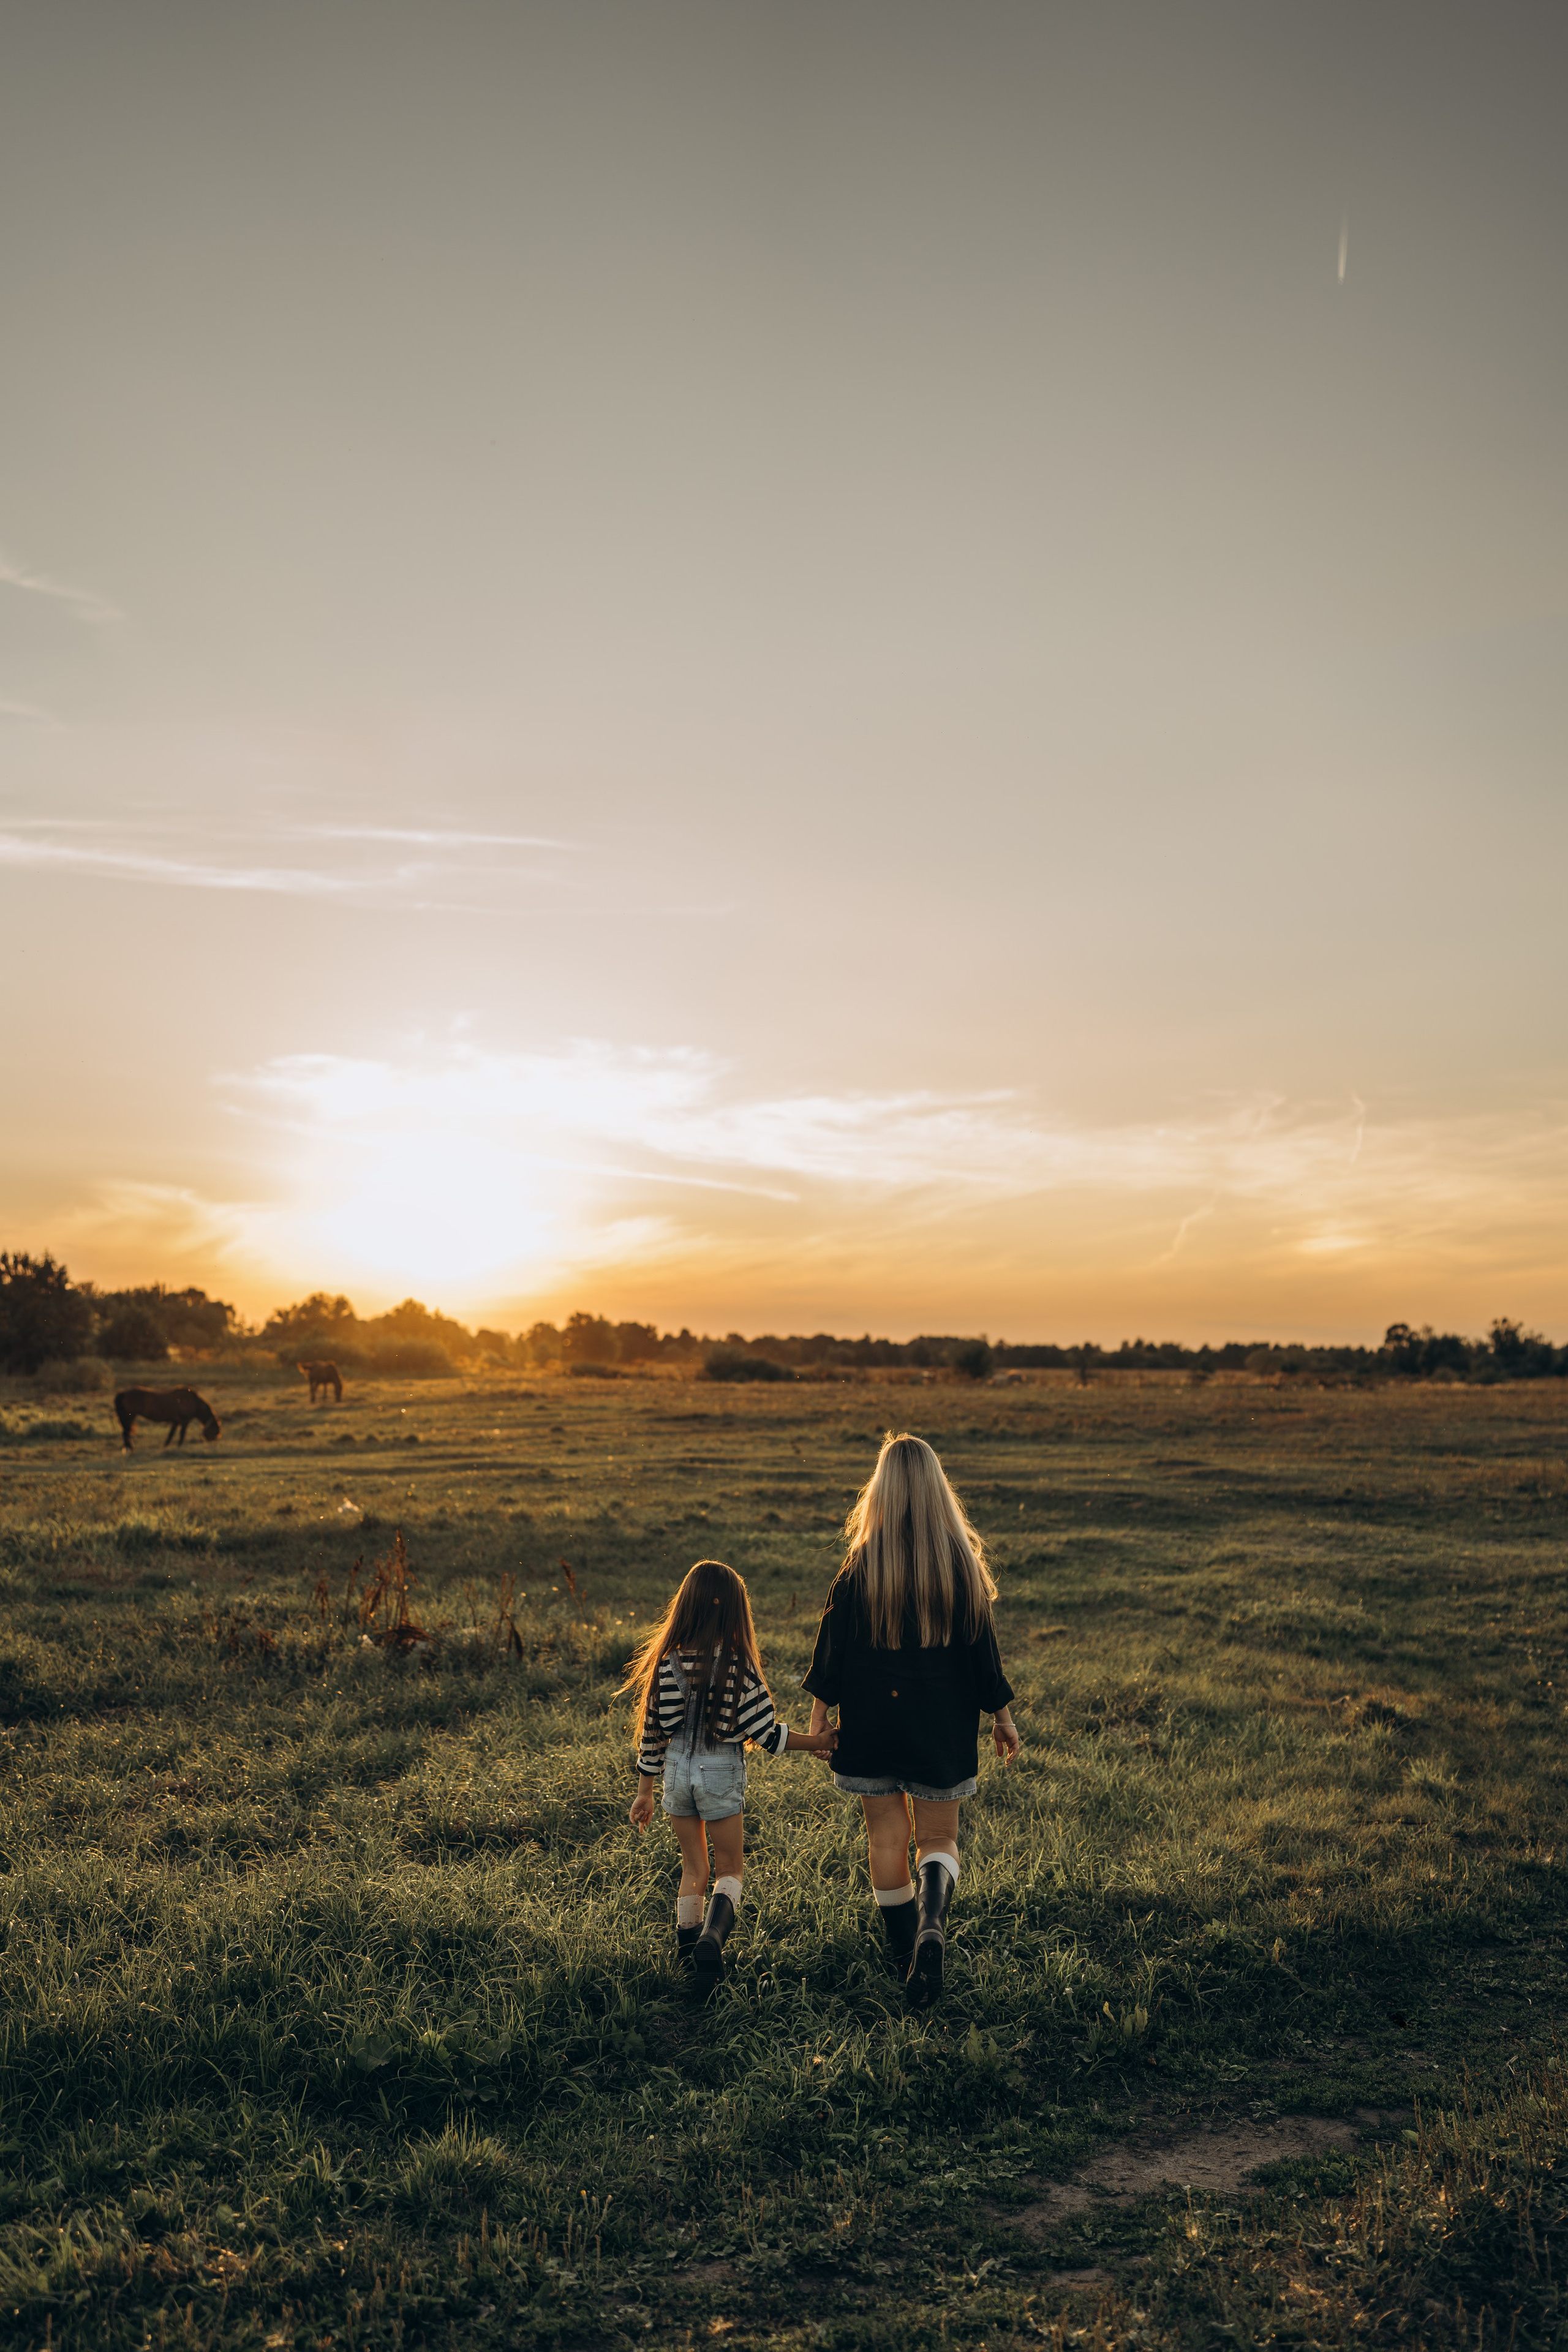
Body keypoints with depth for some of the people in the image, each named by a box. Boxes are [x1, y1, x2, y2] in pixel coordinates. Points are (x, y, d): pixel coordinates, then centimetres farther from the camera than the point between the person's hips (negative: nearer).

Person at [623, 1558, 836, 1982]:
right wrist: (816, 1741, 4)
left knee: (693, 1868, 20)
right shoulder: (737, 1666, -16)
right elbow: (766, 1732, -11)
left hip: (677, 1771, 3)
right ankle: (712, 1936, -11)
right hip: (721, 1772, -3)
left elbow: (652, 1732, 1)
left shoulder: (666, 1662, -5)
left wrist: (644, 1792, 11)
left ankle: (687, 1950, 26)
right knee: (731, 1868, 12)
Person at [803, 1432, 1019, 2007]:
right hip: (942, 1722, 0)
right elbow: (981, 1643, -2)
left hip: (871, 1722, 0)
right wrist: (1001, 1714, 8)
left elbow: (834, 1644, -4)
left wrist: (819, 1714, 7)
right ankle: (933, 1922, -16)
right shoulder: (960, 1558, -8)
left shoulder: (863, 1562, -9)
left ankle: (906, 1951, 20)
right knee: (938, 1836, 11)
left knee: (886, 1837, 13)